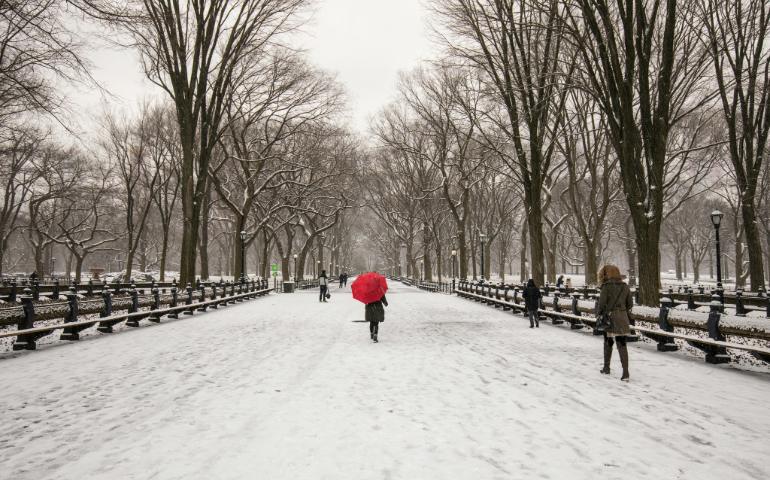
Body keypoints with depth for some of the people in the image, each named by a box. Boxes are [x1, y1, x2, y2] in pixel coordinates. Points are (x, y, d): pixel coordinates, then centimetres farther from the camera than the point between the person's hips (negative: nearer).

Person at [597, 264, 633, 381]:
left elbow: (601, 304, -12)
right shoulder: (625, 287, 6)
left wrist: (599, 315, 4)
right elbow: (630, 304, 10)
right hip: (622, 318, 4)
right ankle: (625, 372, -7)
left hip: (609, 317, -4)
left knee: (608, 342, 14)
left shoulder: (606, 286, -11)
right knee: (622, 344, 2)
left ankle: (606, 368, 26)